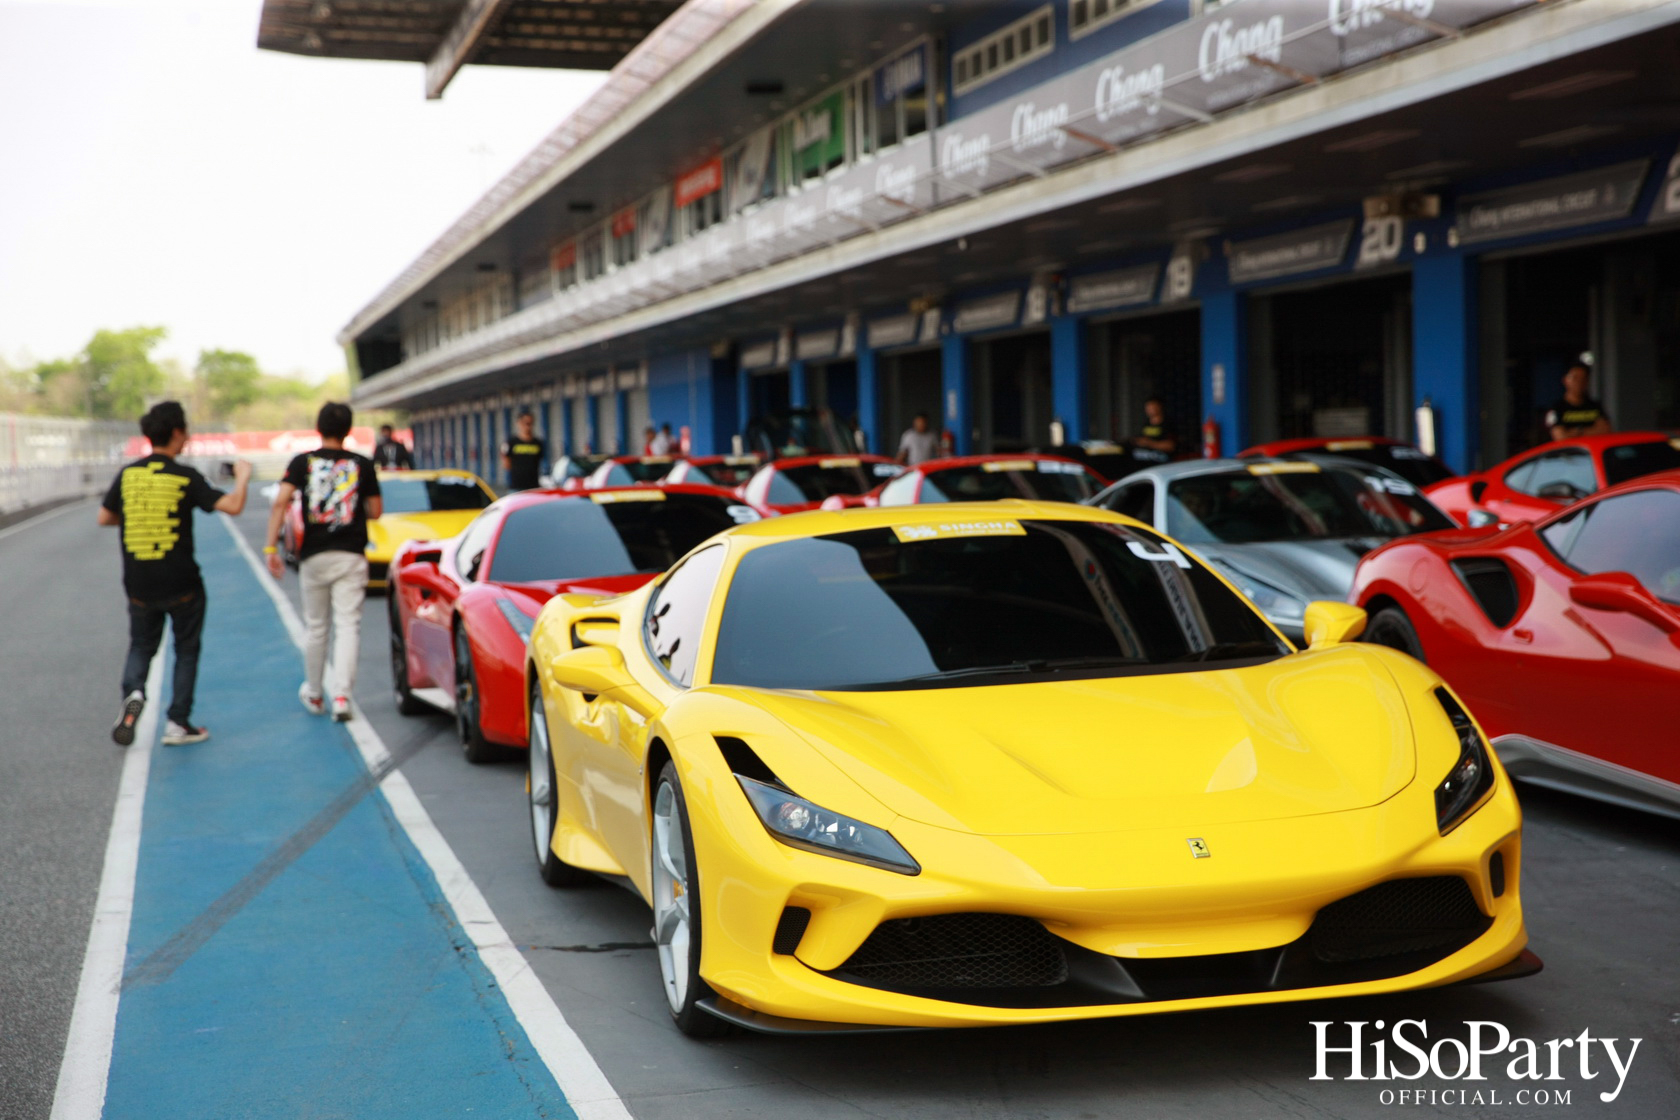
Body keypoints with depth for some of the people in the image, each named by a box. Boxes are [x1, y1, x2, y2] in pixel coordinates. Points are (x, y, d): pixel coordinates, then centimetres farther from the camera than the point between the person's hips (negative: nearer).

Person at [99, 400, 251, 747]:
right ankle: (178, 723, 12)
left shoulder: (128, 474, 0)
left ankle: (133, 693, -10)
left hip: (139, 585, 3)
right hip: (181, 585, -3)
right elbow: (232, 506, -18)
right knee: (186, 650, 13)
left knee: (141, 646, 19)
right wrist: (242, 477, 0)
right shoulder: (185, 477, -11)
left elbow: (104, 517, 10)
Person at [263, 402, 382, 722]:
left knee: (315, 626, 14)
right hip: (351, 556, -1)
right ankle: (342, 696, -15)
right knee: (348, 625, -2)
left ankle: (314, 694, 27)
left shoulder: (302, 463, 1)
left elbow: (281, 502, -11)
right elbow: (376, 510, 5)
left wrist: (271, 546, -12)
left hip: (314, 555, 1)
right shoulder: (362, 465, 2)